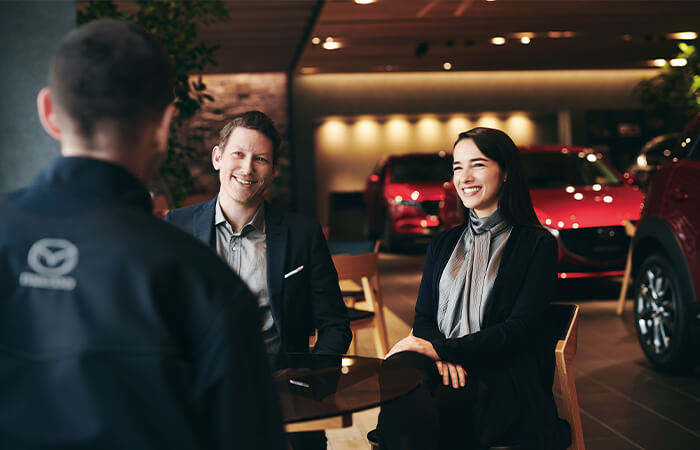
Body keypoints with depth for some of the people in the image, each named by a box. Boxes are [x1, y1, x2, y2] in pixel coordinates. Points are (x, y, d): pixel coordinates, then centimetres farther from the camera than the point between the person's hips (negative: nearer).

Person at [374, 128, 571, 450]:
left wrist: (442, 349, -13)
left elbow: (520, 329, -5)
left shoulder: (537, 244, 6)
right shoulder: (443, 245, 22)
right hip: (441, 363, 4)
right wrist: (443, 357, -9)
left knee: (425, 410, -37)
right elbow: (423, 318, 15)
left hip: (504, 379, -3)